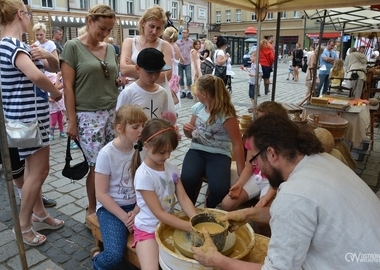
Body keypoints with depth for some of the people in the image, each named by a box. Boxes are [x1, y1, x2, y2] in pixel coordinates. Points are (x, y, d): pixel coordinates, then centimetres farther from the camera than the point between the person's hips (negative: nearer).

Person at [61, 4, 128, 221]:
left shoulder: (110, 49, 11)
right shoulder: (73, 46, -5)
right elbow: (68, 86, -8)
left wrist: (120, 81, -1)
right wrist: (72, 120, -11)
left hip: (113, 112, 5)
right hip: (88, 116, -5)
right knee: (97, 165, -2)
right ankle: (92, 208, 20)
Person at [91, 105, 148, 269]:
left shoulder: (142, 149, -5)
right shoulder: (107, 154, -16)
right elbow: (101, 194, -12)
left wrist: (136, 211, -13)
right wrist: (125, 217, -14)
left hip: (137, 204, 4)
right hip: (110, 207, -4)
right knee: (114, 255, -23)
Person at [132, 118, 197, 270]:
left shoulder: (171, 168, -3)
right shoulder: (144, 175, -22)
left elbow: (183, 198, -5)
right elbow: (159, 214, -22)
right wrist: (191, 227, -25)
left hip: (170, 224, 6)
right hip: (148, 230, -6)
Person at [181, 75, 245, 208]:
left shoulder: (226, 114, -12)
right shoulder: (197, 108, 6)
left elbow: (237, 144, -10)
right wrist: (186, 130, -5)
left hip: (219, 154, -3)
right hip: (196, 151, 4)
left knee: (220, 188, -28)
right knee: (187, 180, -28)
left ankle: (208, 211, 9)